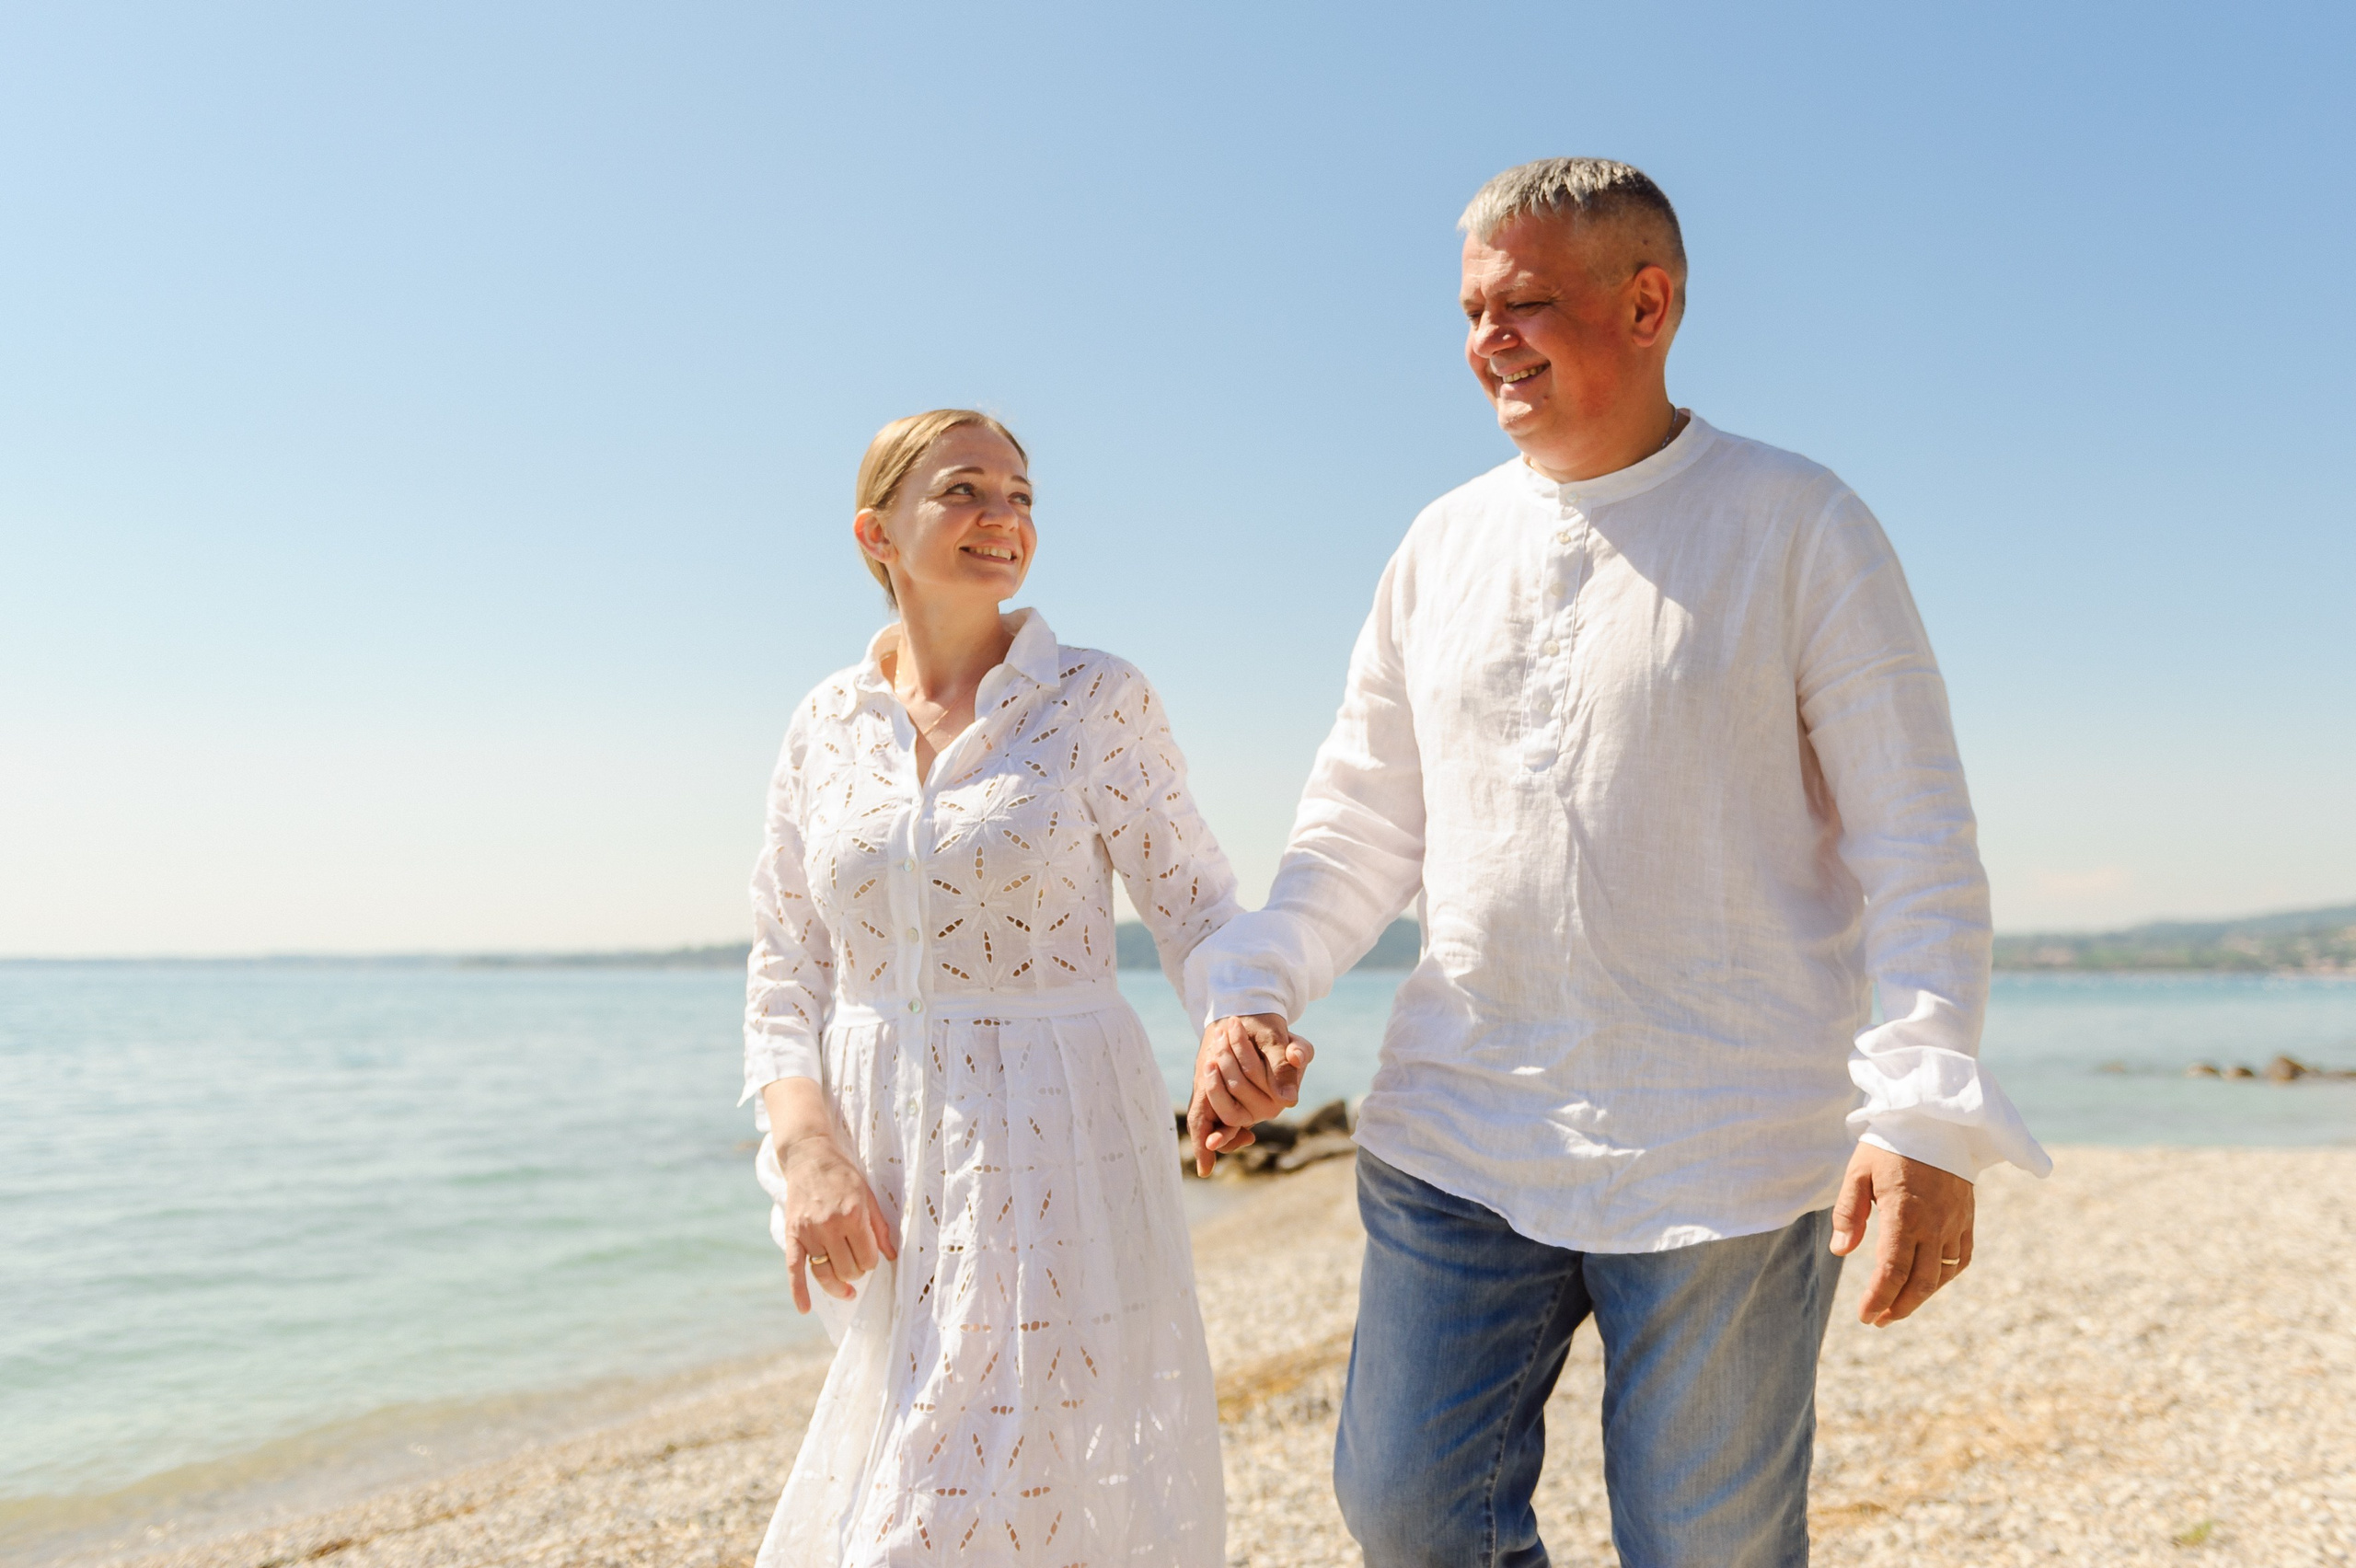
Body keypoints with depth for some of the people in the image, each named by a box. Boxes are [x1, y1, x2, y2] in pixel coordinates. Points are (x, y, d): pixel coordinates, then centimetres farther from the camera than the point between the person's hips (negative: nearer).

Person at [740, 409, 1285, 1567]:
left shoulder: (1096, 702, -4)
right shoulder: (824, 727, 5)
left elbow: (1194, 907, -3)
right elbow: (786, 967, 7)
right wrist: (808, 1147, -8)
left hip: (1052, 1151, -3)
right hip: (884, 1159, 4)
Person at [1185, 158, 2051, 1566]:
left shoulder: (1799, 525, -3)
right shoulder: (1443, 545, 9)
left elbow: (1918, 841, -6)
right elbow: (1362, 824, 13)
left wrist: (1928, 1111, -16)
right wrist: (1251, 993, -3)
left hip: (1724, 1164, -3)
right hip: (1455, 1135, 4)